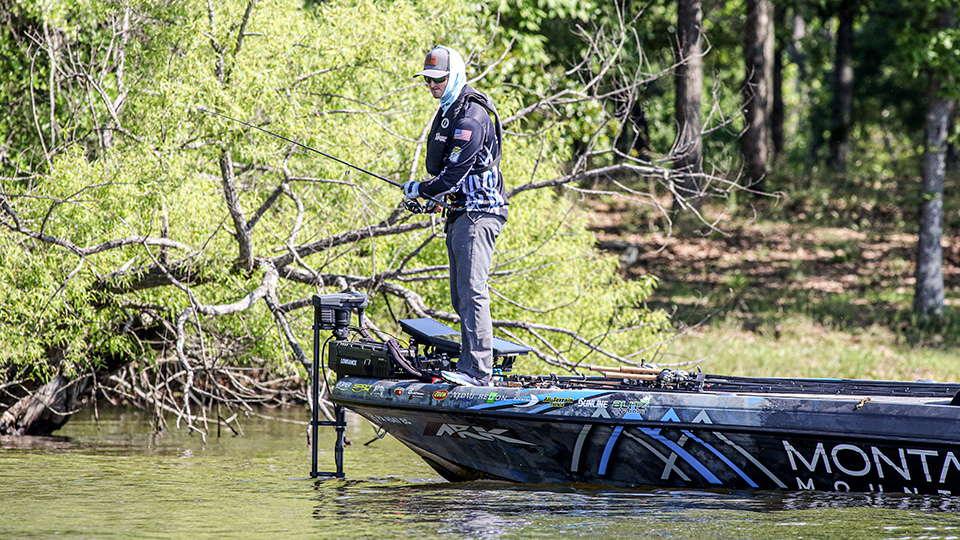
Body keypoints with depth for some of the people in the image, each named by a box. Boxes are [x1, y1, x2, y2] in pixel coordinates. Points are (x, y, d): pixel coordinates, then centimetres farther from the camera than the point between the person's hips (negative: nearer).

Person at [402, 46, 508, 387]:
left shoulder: (471, 116, -16)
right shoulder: (447, 112, 18)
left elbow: (455, 173, -19)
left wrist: (420, 191, -4)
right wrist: (431, 196, 16)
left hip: (479, 213, -11)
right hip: (460, 214, 11)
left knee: (472, 290, -19)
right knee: (461, 297, 10)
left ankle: (477, 371, -26)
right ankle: (473, 366, 13)